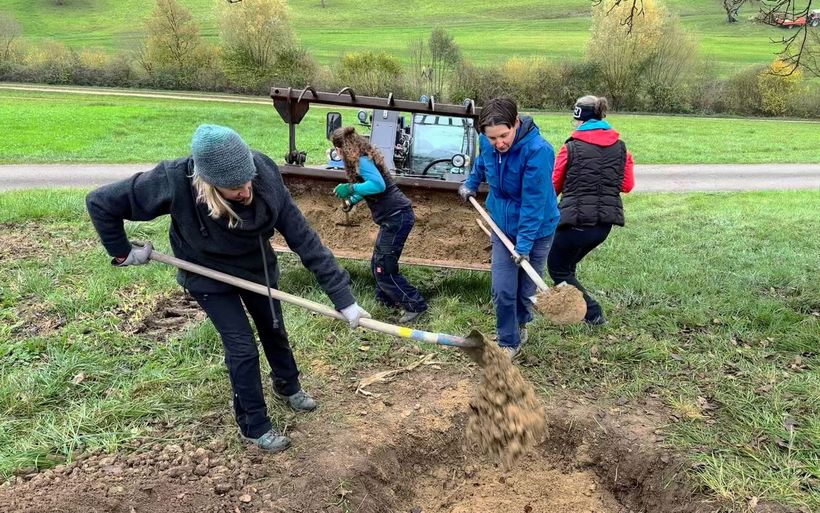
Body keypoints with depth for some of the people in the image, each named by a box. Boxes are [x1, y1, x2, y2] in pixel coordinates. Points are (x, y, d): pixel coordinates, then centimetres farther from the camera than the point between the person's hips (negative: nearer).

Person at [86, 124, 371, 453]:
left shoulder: (265, 180, -33)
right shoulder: (175, 183, -39)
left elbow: (304, 239, -29)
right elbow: (100, 203, -26)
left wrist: (342, 298, -28)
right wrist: (122, 251, -15)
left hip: (257, 267, 3)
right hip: (209, 276, -3)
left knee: (274, 331, 19)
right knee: (243, 347, -4)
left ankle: (288, 386, 50)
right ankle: (254, 425, 20)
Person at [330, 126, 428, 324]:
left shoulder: (361, 161, -15)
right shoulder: (363, 158, 14)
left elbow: (379, 185, -29)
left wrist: (351, 188, -24)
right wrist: (353, 200, 34)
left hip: (397, 217, -10)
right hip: (394, 216, 10)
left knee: (384, 268, -4)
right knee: (378, 264, 19)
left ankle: (416, 305, 3)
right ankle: (387, 298, 32)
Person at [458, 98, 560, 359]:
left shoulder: (538, 150, -30)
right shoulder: (487, 143, -12)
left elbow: (533, 202, -29)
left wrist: (524, 243, -28)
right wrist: (471, 184, 24)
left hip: (535, 229, -4)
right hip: (503, 225, 4)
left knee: (526, 289, 11)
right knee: (502, 290, 0)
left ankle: (521, 323, 42)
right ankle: (509, 342, 18)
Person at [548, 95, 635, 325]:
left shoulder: (571, 147, -8)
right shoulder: (620, 147, 6)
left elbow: (554, 186, 1)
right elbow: (627, 185, 11)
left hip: (577, 220, -6)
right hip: (605, 222, 6)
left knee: (557, 268, 11)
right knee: (567, 265, 23)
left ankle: (592, 313, 3)